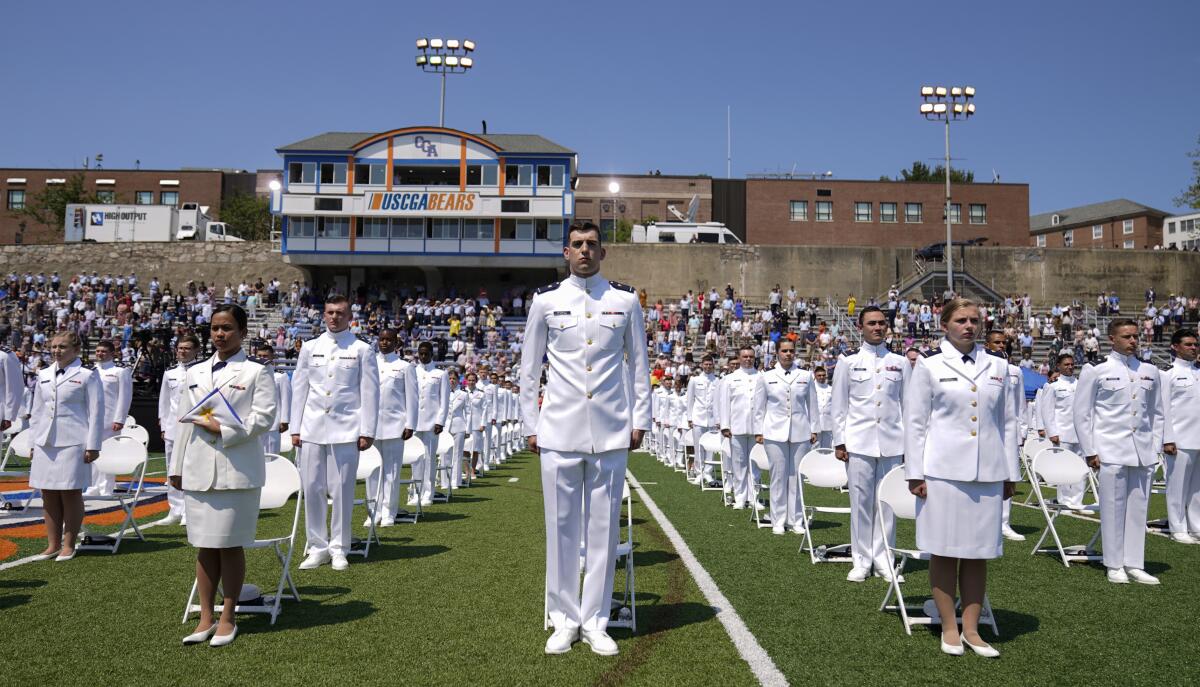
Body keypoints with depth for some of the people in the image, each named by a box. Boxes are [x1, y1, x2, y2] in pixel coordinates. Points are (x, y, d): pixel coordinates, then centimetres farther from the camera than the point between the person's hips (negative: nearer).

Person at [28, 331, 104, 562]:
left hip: (72, 442, -5)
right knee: (48, 495, 7)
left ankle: (68, 545, 9)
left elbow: (96, 412, -5)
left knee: (71, 494, 0)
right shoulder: (43, 375, 13)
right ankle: (52, 545, 15)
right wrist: (34, 442, 14)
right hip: (45, 443, 5)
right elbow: (36, 411, 19)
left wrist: (93, 446, -9)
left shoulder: (87, 375, -2)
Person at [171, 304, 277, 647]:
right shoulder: (195, 373, 15)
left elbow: (264, 418, -9)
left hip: (237, 470, -5)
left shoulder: (257, 372, 0)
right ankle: (205, 618, 16)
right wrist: (176, 467, 15)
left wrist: (223, 429, -14)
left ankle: (227, 619, 12)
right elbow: (185, 421, 16)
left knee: (230, 546, 1)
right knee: (204, 547, 8)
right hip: (199, 469, 5)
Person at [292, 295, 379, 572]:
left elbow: (370, 393, 1)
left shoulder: (362, 350, 3)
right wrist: (295, 429, 6)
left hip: (345, 430, -3)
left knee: (342, 490, 0)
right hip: (312, 429, 3)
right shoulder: (310, 348, 12)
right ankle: (318, 548, 14)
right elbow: (299, 389, 12)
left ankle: (339, 549, 11)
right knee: (312, 489, 3)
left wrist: (367, 431, -4)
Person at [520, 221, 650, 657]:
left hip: (611, 432, 1)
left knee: (604, 526, 5)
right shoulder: (545, 301, 4)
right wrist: (529, 425, 5)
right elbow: (529, 367, 8)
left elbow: (639, 363, 10)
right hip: (559, 430, 0)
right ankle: (565, 620, 17)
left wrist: (640, 419, 5)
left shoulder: (625, 300, 6)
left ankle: (596, 621, 17)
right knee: (561, 526, 5)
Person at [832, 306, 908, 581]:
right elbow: (839, 405, 4)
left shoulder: (900, 363, 10)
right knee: (861, 501, 1)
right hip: (859, 442, -1)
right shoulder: (848, 362, 5)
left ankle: (883, 559, 15)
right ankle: (861, 560, 10)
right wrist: (839, 442, -1)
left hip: (892, 442, 2)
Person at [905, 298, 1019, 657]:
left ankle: (971, 628, 17)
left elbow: (1007, 422, 15)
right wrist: (915, 474, -5)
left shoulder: (996, 367, 12)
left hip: (988, 473, 3)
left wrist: (1011, 472, 11)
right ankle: (949, 628, 13)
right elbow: (915, 422, 0)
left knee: (978, 552, 7)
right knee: (944, 550, 2)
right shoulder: (929, 366, 2)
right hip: (943, 472, -3)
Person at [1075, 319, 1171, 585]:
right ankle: (1114, 565, 8)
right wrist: (1090, 450, -4)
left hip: (1143, 450, 4)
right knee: (1113, 507, -1)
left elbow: (1158, 411, 22)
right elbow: (1081, 412, 0)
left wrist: (1165, 439, 12)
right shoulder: (1096, 371, -1)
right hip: (1111, 451, -4)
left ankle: (1134, 564, 15)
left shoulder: (1150, 372, 12)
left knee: (1138, 508, 6)